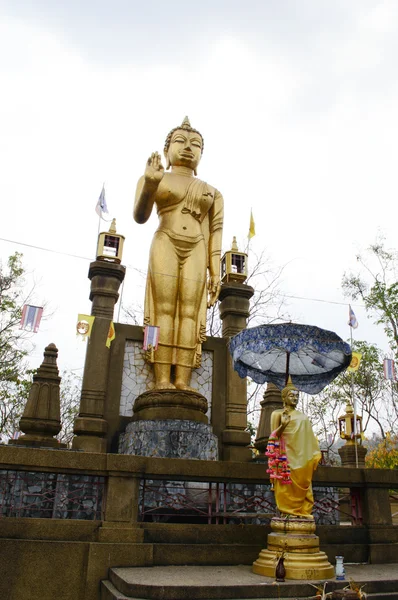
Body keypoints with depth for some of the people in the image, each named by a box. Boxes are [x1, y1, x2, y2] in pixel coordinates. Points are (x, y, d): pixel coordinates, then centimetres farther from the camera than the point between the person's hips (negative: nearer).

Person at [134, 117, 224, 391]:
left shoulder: (212, 193, 21)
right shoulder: (153, 179, 14)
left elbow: (214, 238, 13)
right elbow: (140, 216, -3)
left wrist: (216, 273, 2)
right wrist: (150, 184, -21)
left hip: (196, 252, 2)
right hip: (165, 246, -2)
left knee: (190, 313, -10)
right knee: (164, 309, -13)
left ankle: (182, 383, -16)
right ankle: (163, 381, -17)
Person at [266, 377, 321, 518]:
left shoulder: (303, 416, 17)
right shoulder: (277, 413, 3)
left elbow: (308, 437, 17)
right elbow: (273, 435, -2)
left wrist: (314, 454, 8)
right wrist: (283, 426, -19)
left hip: (301, 455, 5)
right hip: (285, 454, -4)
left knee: (302, 484, 2)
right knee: (287, 484, -6)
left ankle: (302, 511, 6)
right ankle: (287, 511, -1)